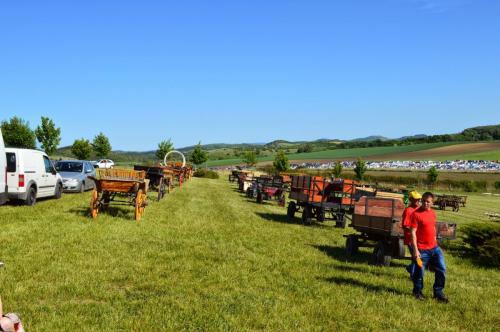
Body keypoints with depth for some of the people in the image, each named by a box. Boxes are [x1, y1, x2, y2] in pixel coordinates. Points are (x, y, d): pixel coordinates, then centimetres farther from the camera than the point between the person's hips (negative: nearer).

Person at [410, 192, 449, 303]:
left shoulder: (432, 213, 8)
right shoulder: (416, 214, -13)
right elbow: (413, 232, -15)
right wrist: (415, 250, -19)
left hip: (434, 247, 6)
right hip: (422, 250, -6)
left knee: (441, 269, 5)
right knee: (419, 272, 5)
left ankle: (438, 292, 19)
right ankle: (417, 292, 26)